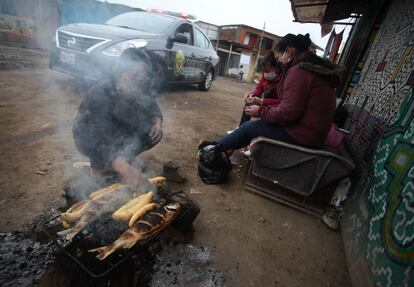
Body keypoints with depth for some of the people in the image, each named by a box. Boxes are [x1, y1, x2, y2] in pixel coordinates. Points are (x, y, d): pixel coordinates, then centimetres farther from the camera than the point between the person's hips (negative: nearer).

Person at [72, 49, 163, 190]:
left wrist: (157, 124, -28)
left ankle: (125, 157, 5)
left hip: (121, 134, 5)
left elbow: (153, 110, -3)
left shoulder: (140, 92, -19)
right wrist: (126, 170, -59)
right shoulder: (100, 94, -36)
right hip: (88, 138, -4)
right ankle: (97, 166, -6)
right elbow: (104, 141, -45)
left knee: (153, 132, -15)